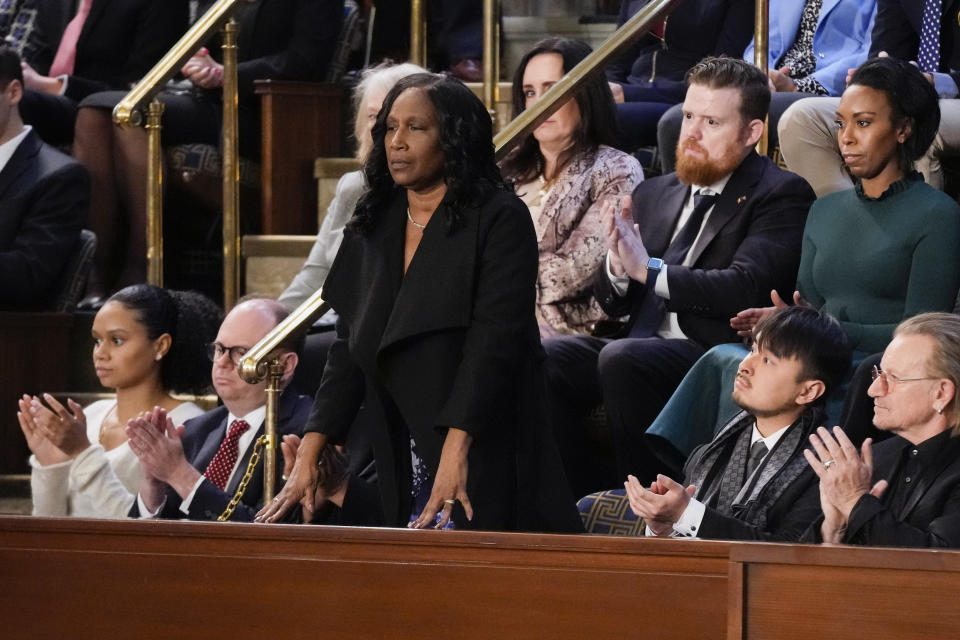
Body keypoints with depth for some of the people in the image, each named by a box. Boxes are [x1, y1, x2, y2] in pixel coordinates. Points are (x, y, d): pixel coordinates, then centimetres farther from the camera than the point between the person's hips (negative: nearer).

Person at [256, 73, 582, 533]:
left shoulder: (499, 219, -5)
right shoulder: (370, 230, 13)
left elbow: (494, 339, -15)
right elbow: (349, 351, 11)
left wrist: (456, 449, -25)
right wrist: (308, 455, 0)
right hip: (403, 468, 5)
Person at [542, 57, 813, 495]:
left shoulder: (781, 196, 0)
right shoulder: (655, 194, 21)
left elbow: (744, 287, -15)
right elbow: (613, 304, 19)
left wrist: (649, 270, -17)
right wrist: (618, 269, -4)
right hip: (644, 343, 7)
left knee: (622, 358, -34)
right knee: (544, 357, -19)